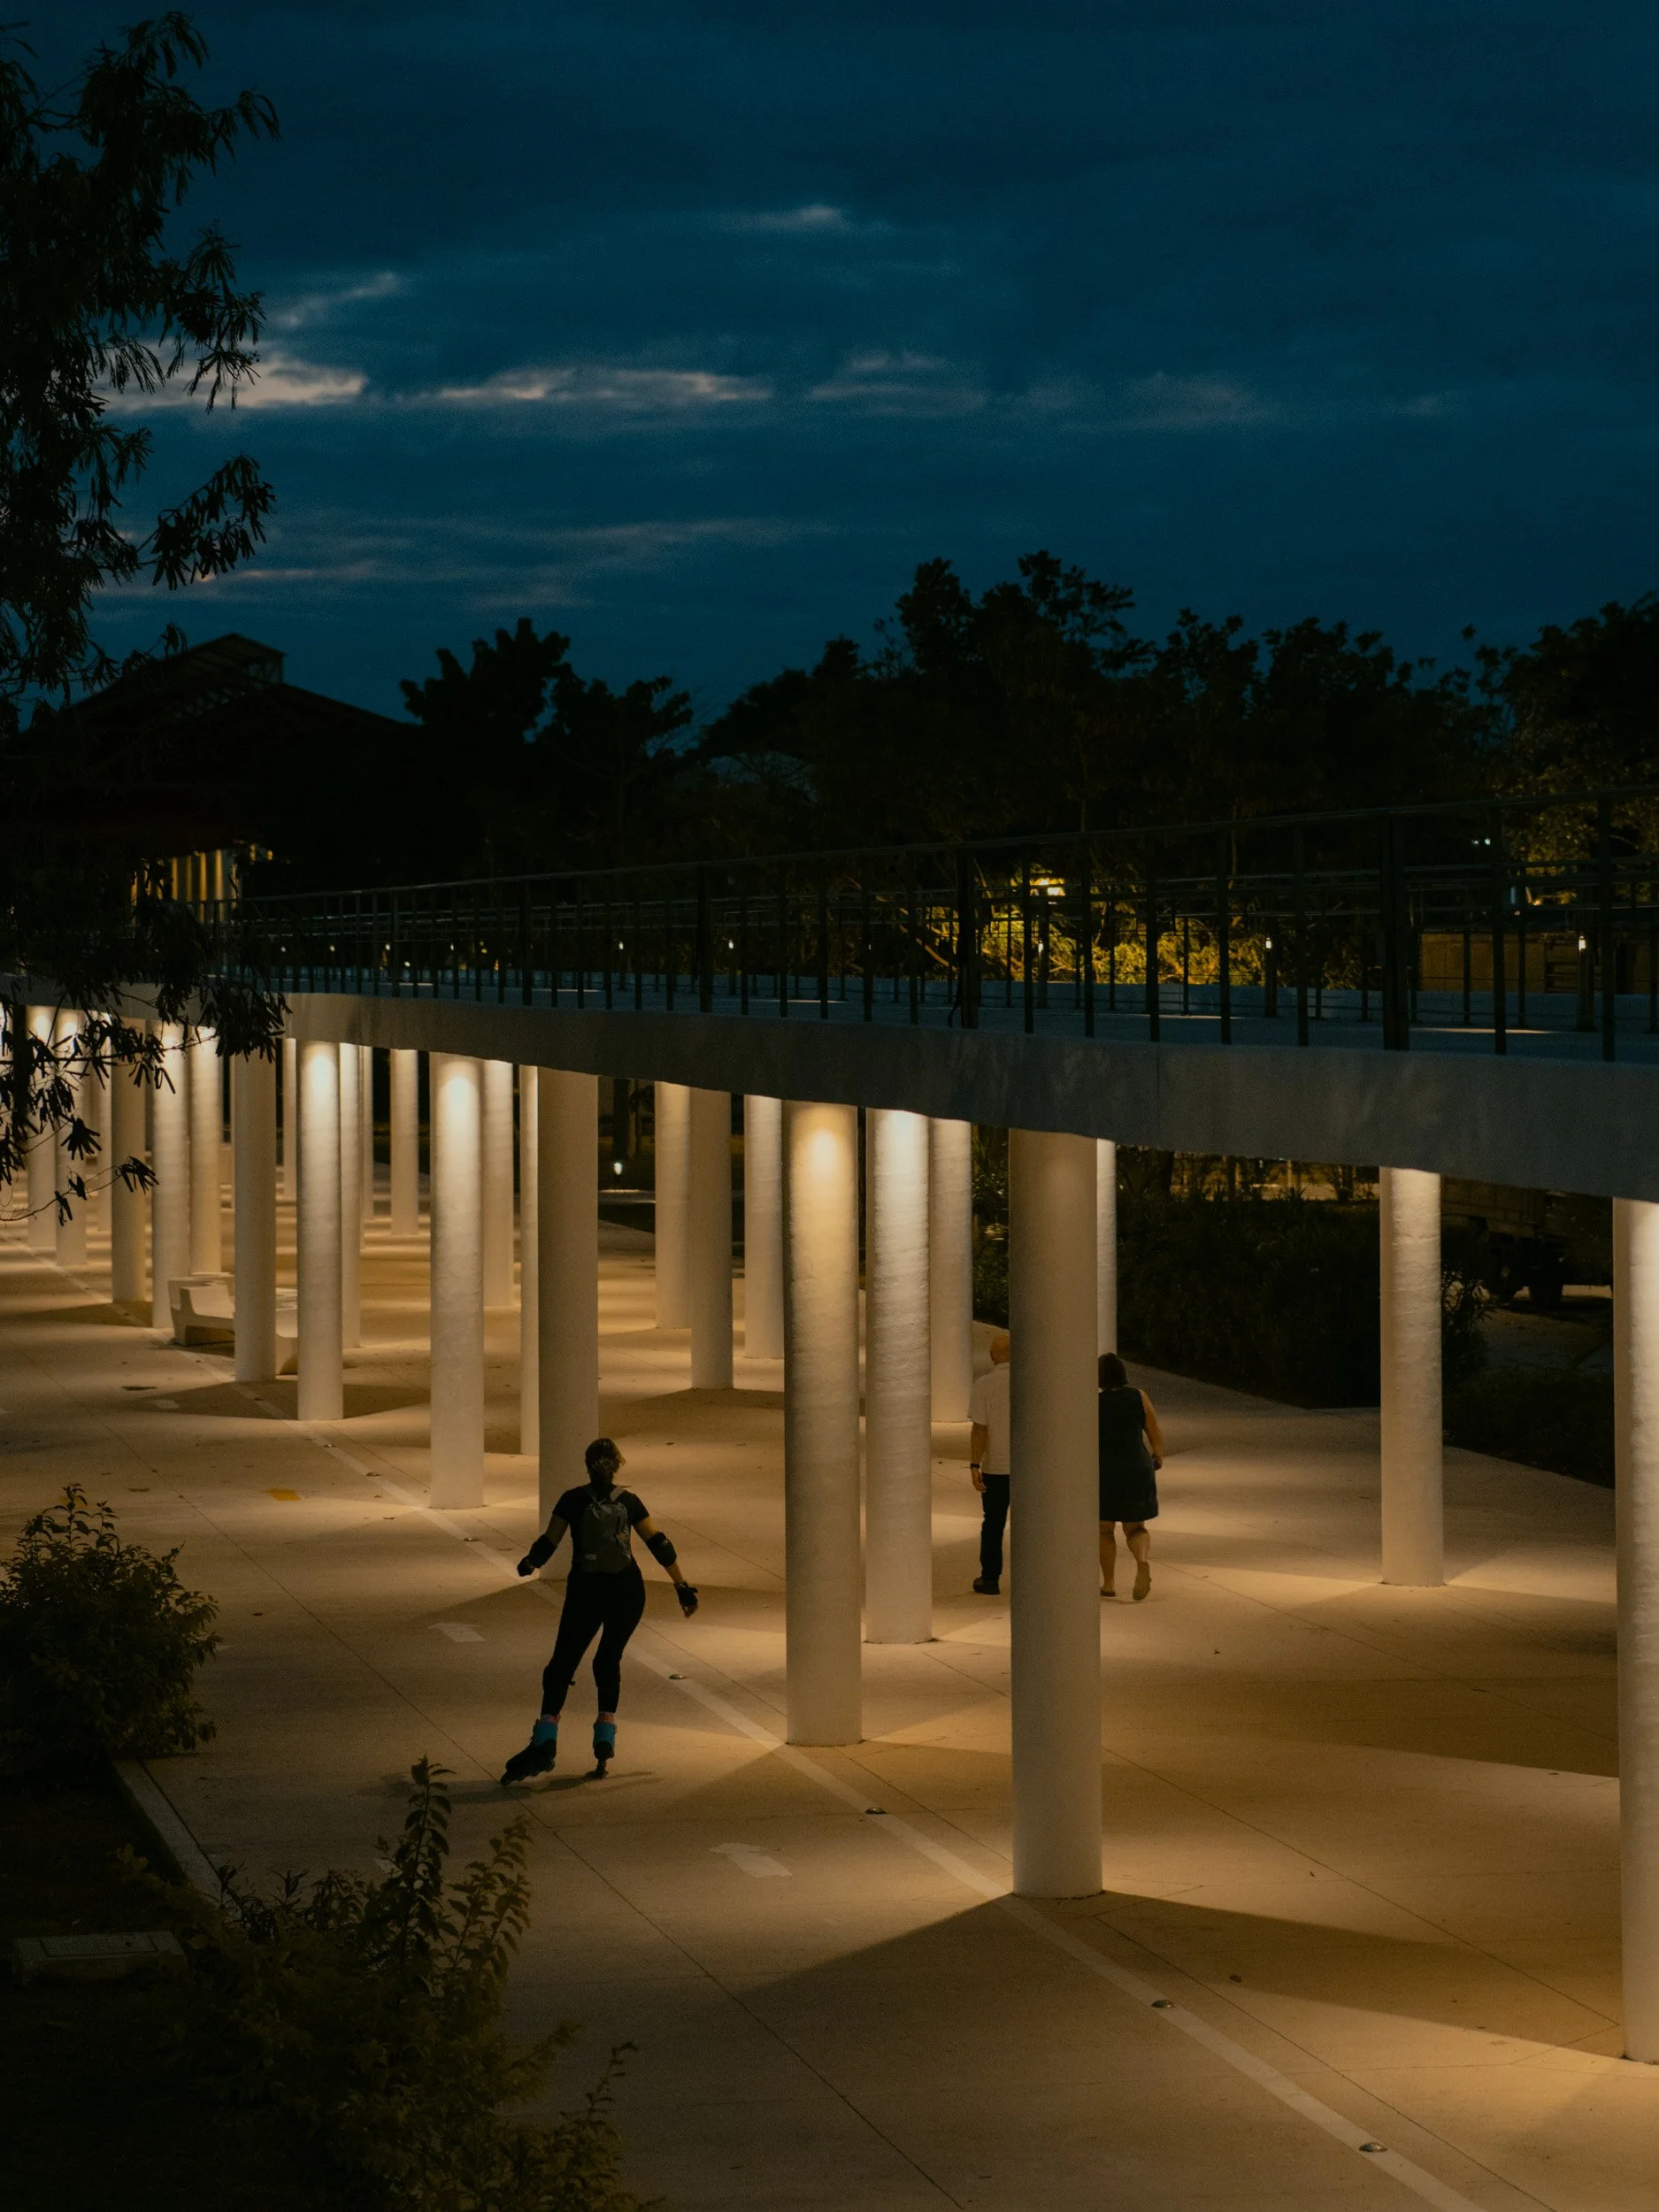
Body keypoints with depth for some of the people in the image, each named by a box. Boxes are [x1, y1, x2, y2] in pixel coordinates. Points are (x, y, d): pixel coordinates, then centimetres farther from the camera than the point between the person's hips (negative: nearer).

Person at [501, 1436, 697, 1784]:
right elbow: (659, 1545, 0)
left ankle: (545, 1740, -11)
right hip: (627, 1591, 2)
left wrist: (529, 1563, 16)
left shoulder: (573, 1500, -2)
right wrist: (681, 1585, 4)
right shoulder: (628, 1501, 3)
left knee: (562, 1663, 3)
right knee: (608, 1661, 17)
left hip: (586, 1590, -2)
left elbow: (547, 1544, -5)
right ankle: (605, 1738, 3)